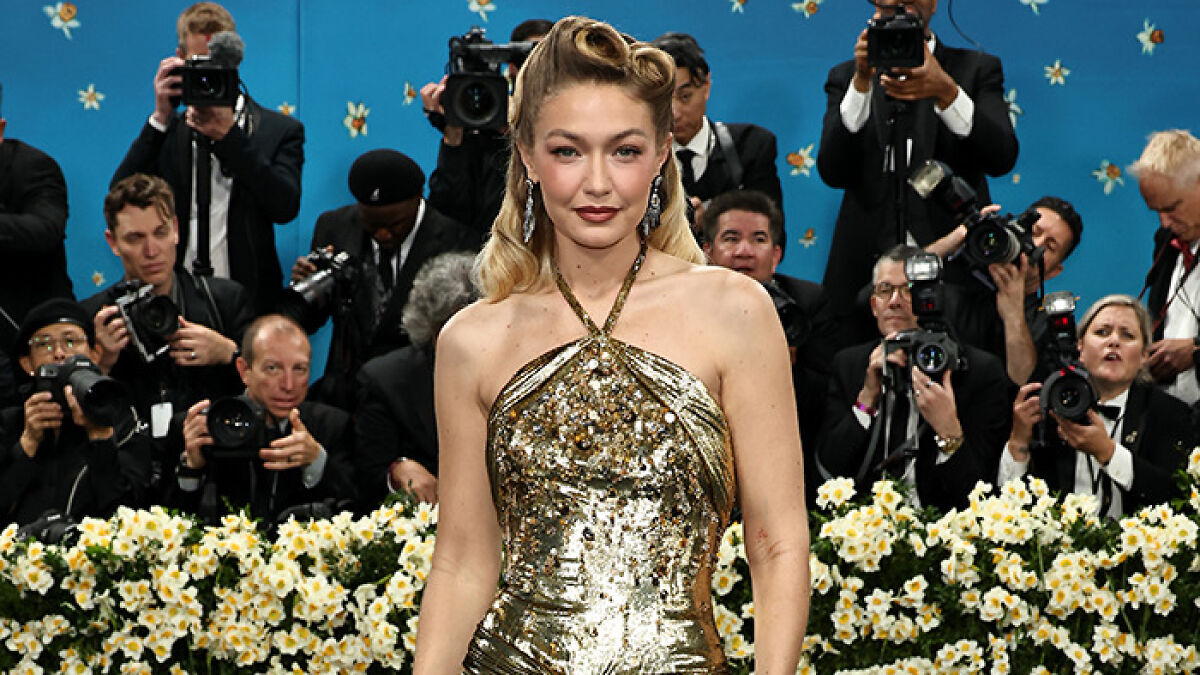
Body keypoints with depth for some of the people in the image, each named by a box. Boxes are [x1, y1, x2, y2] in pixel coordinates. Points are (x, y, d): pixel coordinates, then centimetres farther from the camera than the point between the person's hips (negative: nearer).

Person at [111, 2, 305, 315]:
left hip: (247, 301, -1)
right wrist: (160, 118, -7)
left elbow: (286, 206, -9)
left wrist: (228, 135, -13)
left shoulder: (279, 130, 7)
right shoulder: (169, 131, 12)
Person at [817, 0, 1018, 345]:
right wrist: (862, 81, -13)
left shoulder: (977, 68, 12)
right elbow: (832, 172, -2)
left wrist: (945, 92, -20)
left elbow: (1002, 158, -5)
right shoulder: (846, 77, 14)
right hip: (867, 274, 1)